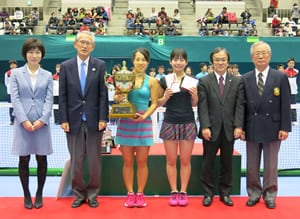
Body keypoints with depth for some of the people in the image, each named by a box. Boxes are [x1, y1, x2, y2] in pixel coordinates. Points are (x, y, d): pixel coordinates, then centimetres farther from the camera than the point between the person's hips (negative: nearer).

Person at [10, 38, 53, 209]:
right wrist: (24, 120, -13)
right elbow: (15, 99, -2)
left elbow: (49, 100, 2)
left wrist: (42, 120, -12)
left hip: (42, 123, 1)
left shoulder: (48, 75, 8)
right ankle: (27, 194, 17)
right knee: (24, 159, 4)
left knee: (42, 159, 6)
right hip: (23, 123, -1)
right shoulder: (16, 73, 5)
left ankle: (39, 194, 19)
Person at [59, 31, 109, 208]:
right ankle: (79, 194, 22)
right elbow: (63, 95, 2)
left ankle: (93, 194, 22)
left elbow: (103, 94, -2)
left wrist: (103, 118, -8)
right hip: (74, 120, 1)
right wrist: (63, 119, -5)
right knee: (76, 160, 7)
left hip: (94, 120, -1)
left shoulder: (100, 65, 1)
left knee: (94, 160, 8)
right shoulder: (66, 66, 4)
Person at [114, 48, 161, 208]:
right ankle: (130, 194, 15)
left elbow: (154, 103, -1)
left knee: (142, 161, 5)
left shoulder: (152, 81, 2)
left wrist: (144, 116, -16)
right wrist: (117, 98, -14)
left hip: (143, 123, -1)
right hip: (125, 123, 1)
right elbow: (117, 97, 8)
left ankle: (140, 193, 16)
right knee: (128, 161, 6)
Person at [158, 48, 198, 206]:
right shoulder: (164, 80, 1)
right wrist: (166, 97, -14)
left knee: (185, 160, 7)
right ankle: (174, 192, 17)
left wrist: (195, 95, -10)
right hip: (170, 122, 0)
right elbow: (159, 104, 5)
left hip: (188, 123, 0)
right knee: (171, 160, 7)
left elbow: (194, 104, 10)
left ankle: (183, 192, 17)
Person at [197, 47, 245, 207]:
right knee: (208, 163, 7)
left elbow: (240, 105, 1)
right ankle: (208, 193, 18)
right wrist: (205, 126, -14)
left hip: (229, 129, 2)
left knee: (227, 163, 10)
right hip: (211, 129, -1)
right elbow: (202, 107, -5)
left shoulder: (237, 81, 6)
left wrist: (238, 126, -9)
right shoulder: (204, 81, 1)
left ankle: (225, 193, 22)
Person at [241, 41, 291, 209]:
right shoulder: (245, 79, 4)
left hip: (272, 128, -2)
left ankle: (269, 195, 21)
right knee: (252, 165, 9)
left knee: (271, 165, 8)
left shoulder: (281, 77, -1)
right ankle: (254, 193, 23)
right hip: (252, 128, 2)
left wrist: (285, 127, -8)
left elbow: (285, 105, -3)